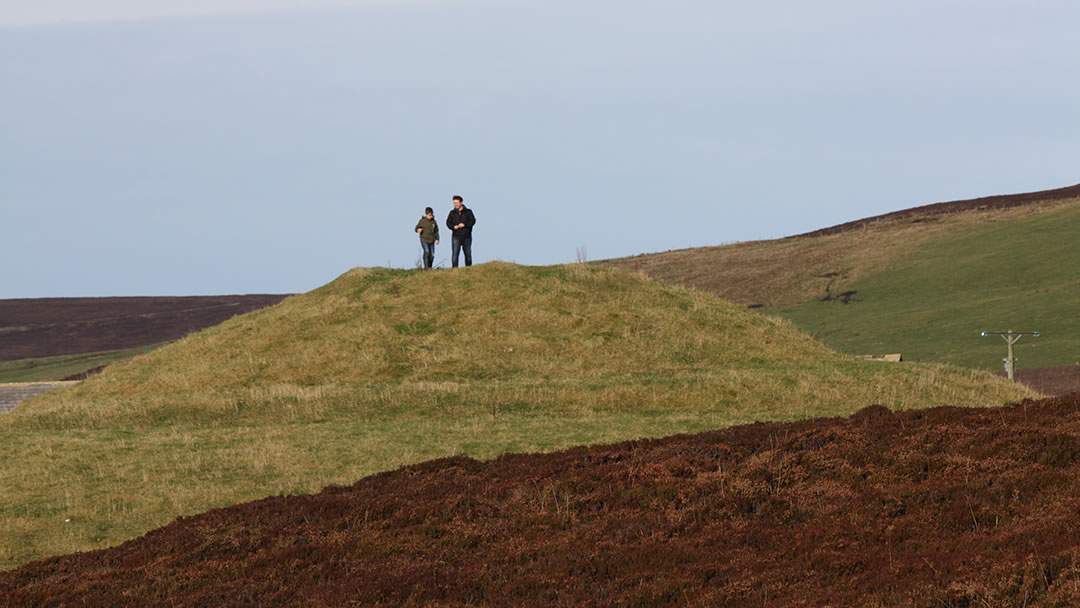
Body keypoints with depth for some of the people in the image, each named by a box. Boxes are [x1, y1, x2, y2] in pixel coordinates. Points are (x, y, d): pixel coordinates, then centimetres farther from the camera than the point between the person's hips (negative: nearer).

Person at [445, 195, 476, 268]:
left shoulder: (468, 212, 6)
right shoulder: (452, 212, 10)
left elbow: (473, 221, -5)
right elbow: (448, 223, 6)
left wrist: (464, 225, -19)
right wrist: (453, 227, -14)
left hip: (467, 236, 0)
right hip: (456, 236, 0)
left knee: (468, 254, 7)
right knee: (455, 253, -11)